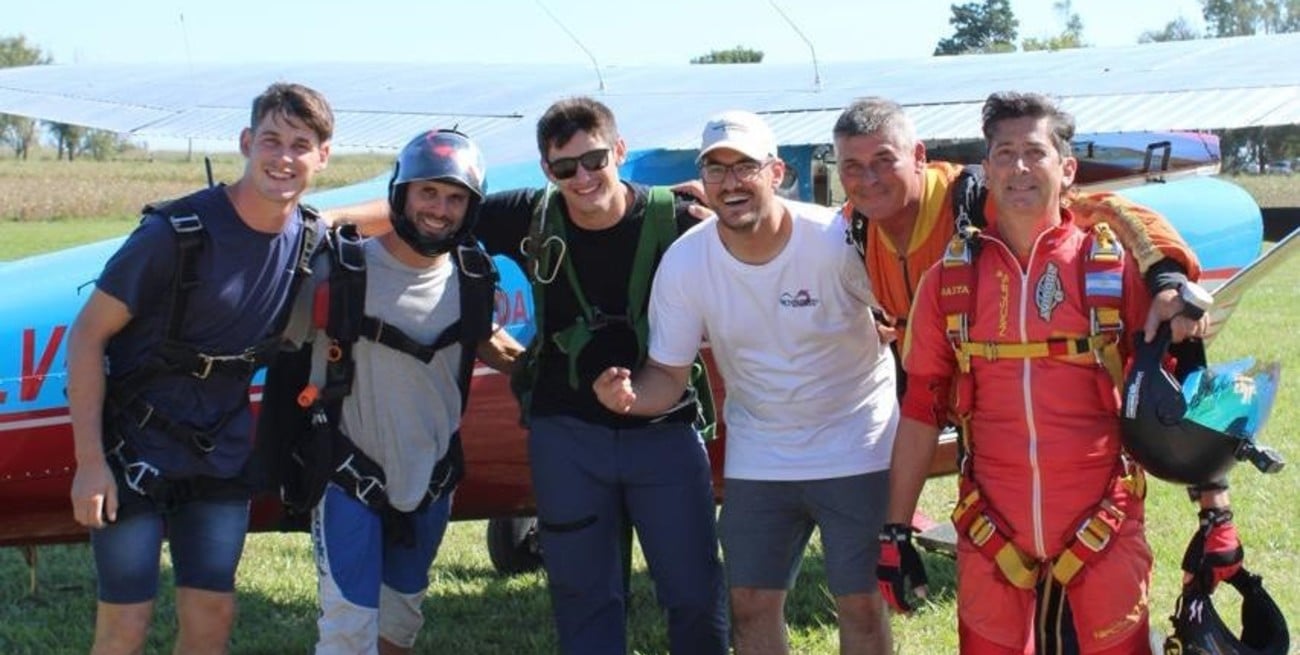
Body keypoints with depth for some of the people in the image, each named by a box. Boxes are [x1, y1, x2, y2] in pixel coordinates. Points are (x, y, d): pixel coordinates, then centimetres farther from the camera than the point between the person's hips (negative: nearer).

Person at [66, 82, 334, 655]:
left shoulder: (310, 240, -4)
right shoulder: (177, 232, -21)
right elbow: (88, 334, -16)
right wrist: (89, 461, -18)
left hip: (221, 453, 5)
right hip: (135, 448, -5)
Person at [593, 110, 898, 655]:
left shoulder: (838, 240, -20)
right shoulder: (683, 262, -10)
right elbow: (669, 373, -4)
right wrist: (629, 396, -26)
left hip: (856, 451, -3)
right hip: (758, 458, 3)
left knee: (860, 603, 1)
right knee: (751, 605, 7)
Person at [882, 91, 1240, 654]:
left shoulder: (1116, 268, -1)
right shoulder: (950, 279, 4)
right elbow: (921, 411, 8)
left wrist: (1215, 514, -1)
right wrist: (896, 530, 6)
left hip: (1103, 540, -1)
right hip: (992, 544, 1)